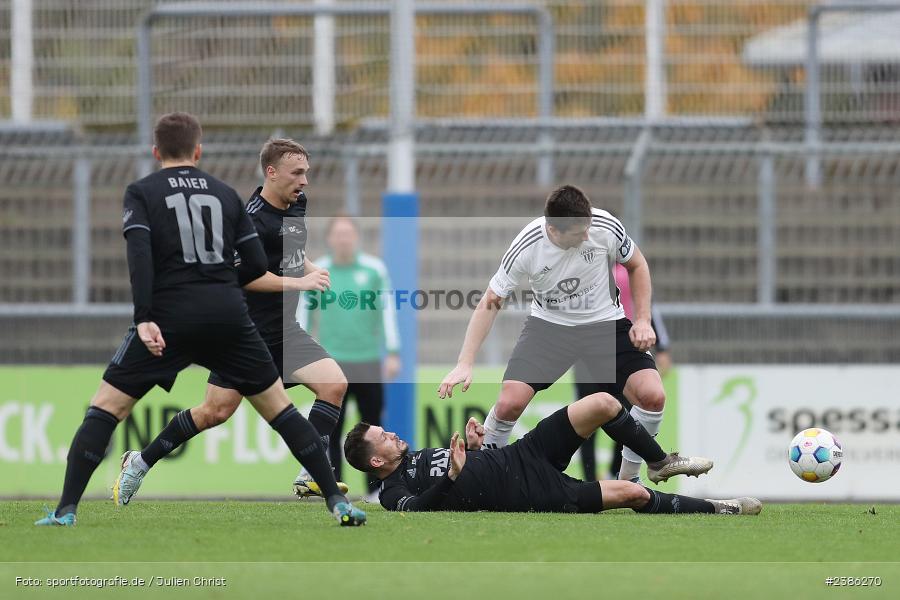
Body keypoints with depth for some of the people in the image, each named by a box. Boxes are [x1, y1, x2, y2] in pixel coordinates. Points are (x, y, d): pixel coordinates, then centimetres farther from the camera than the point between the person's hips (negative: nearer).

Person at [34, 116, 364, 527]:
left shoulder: (141, 193, 6)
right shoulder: (226, 194, 14)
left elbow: (139, 254, -11)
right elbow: (257, 265, 11)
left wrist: (144, 319, -17)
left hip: (169, 318, -2)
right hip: (228, 316, 2)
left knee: (105, 407, 5)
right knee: (278, 407, 14)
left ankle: (66, 511, -5)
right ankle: (337, 502, 9)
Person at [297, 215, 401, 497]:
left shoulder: (374, 269, 2)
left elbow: (388, 311, 4)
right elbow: (303, 314, 8)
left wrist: (393, 353, 0)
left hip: (369, 363, 0)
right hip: (331, 363, 0)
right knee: (330, 432, -1)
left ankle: (376, 490, 11)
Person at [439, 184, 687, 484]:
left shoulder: (606, 228, -21)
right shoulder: (527, 248, -24)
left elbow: (637, 266, 1)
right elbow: (490, 303, -13)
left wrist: (642, 321, -8)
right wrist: (464, 364, -20)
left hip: (605, 323, 1)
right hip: (549, 324, -1)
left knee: (652, 396, -19)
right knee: (509, 403, -20)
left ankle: (628, 478, 3)